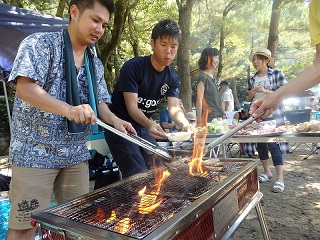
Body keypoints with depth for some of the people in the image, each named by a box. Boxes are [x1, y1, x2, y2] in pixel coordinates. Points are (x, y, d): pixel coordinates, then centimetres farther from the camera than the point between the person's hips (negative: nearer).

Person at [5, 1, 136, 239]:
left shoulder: (96, 64, 10)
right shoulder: (40, 43, -9)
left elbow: (99, 102, 12)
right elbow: (25, 88, -21)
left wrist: (114, 120, -8)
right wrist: (69, 110, -35)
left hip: (76, 155, 6)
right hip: (35, 152, -5)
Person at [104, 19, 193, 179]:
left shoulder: (172, 78, 0)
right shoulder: (133, 67, -18)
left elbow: (174, 107, -12)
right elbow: (131, 107, -23)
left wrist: (185, 124, -35)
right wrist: (149, 124, -43)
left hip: (143, 128, 6)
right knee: (138, 177, -13)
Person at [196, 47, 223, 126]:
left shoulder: (214, 76, 14)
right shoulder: (203, 77, -10)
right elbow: (199, 100, -14)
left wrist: (223, 114, 16)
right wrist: (199, 121, -18)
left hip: (218, 116, 8)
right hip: (209, 118, -7)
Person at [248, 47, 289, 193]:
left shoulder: (277, 74, -1)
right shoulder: (251, 79, 12)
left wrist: (266, 91, -18)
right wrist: (252, 93, -7)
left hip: (273, 115, -5)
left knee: (274, 145, -9)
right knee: (260, 144, 9)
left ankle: (280, 179, -5)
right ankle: (267, 172, 24)